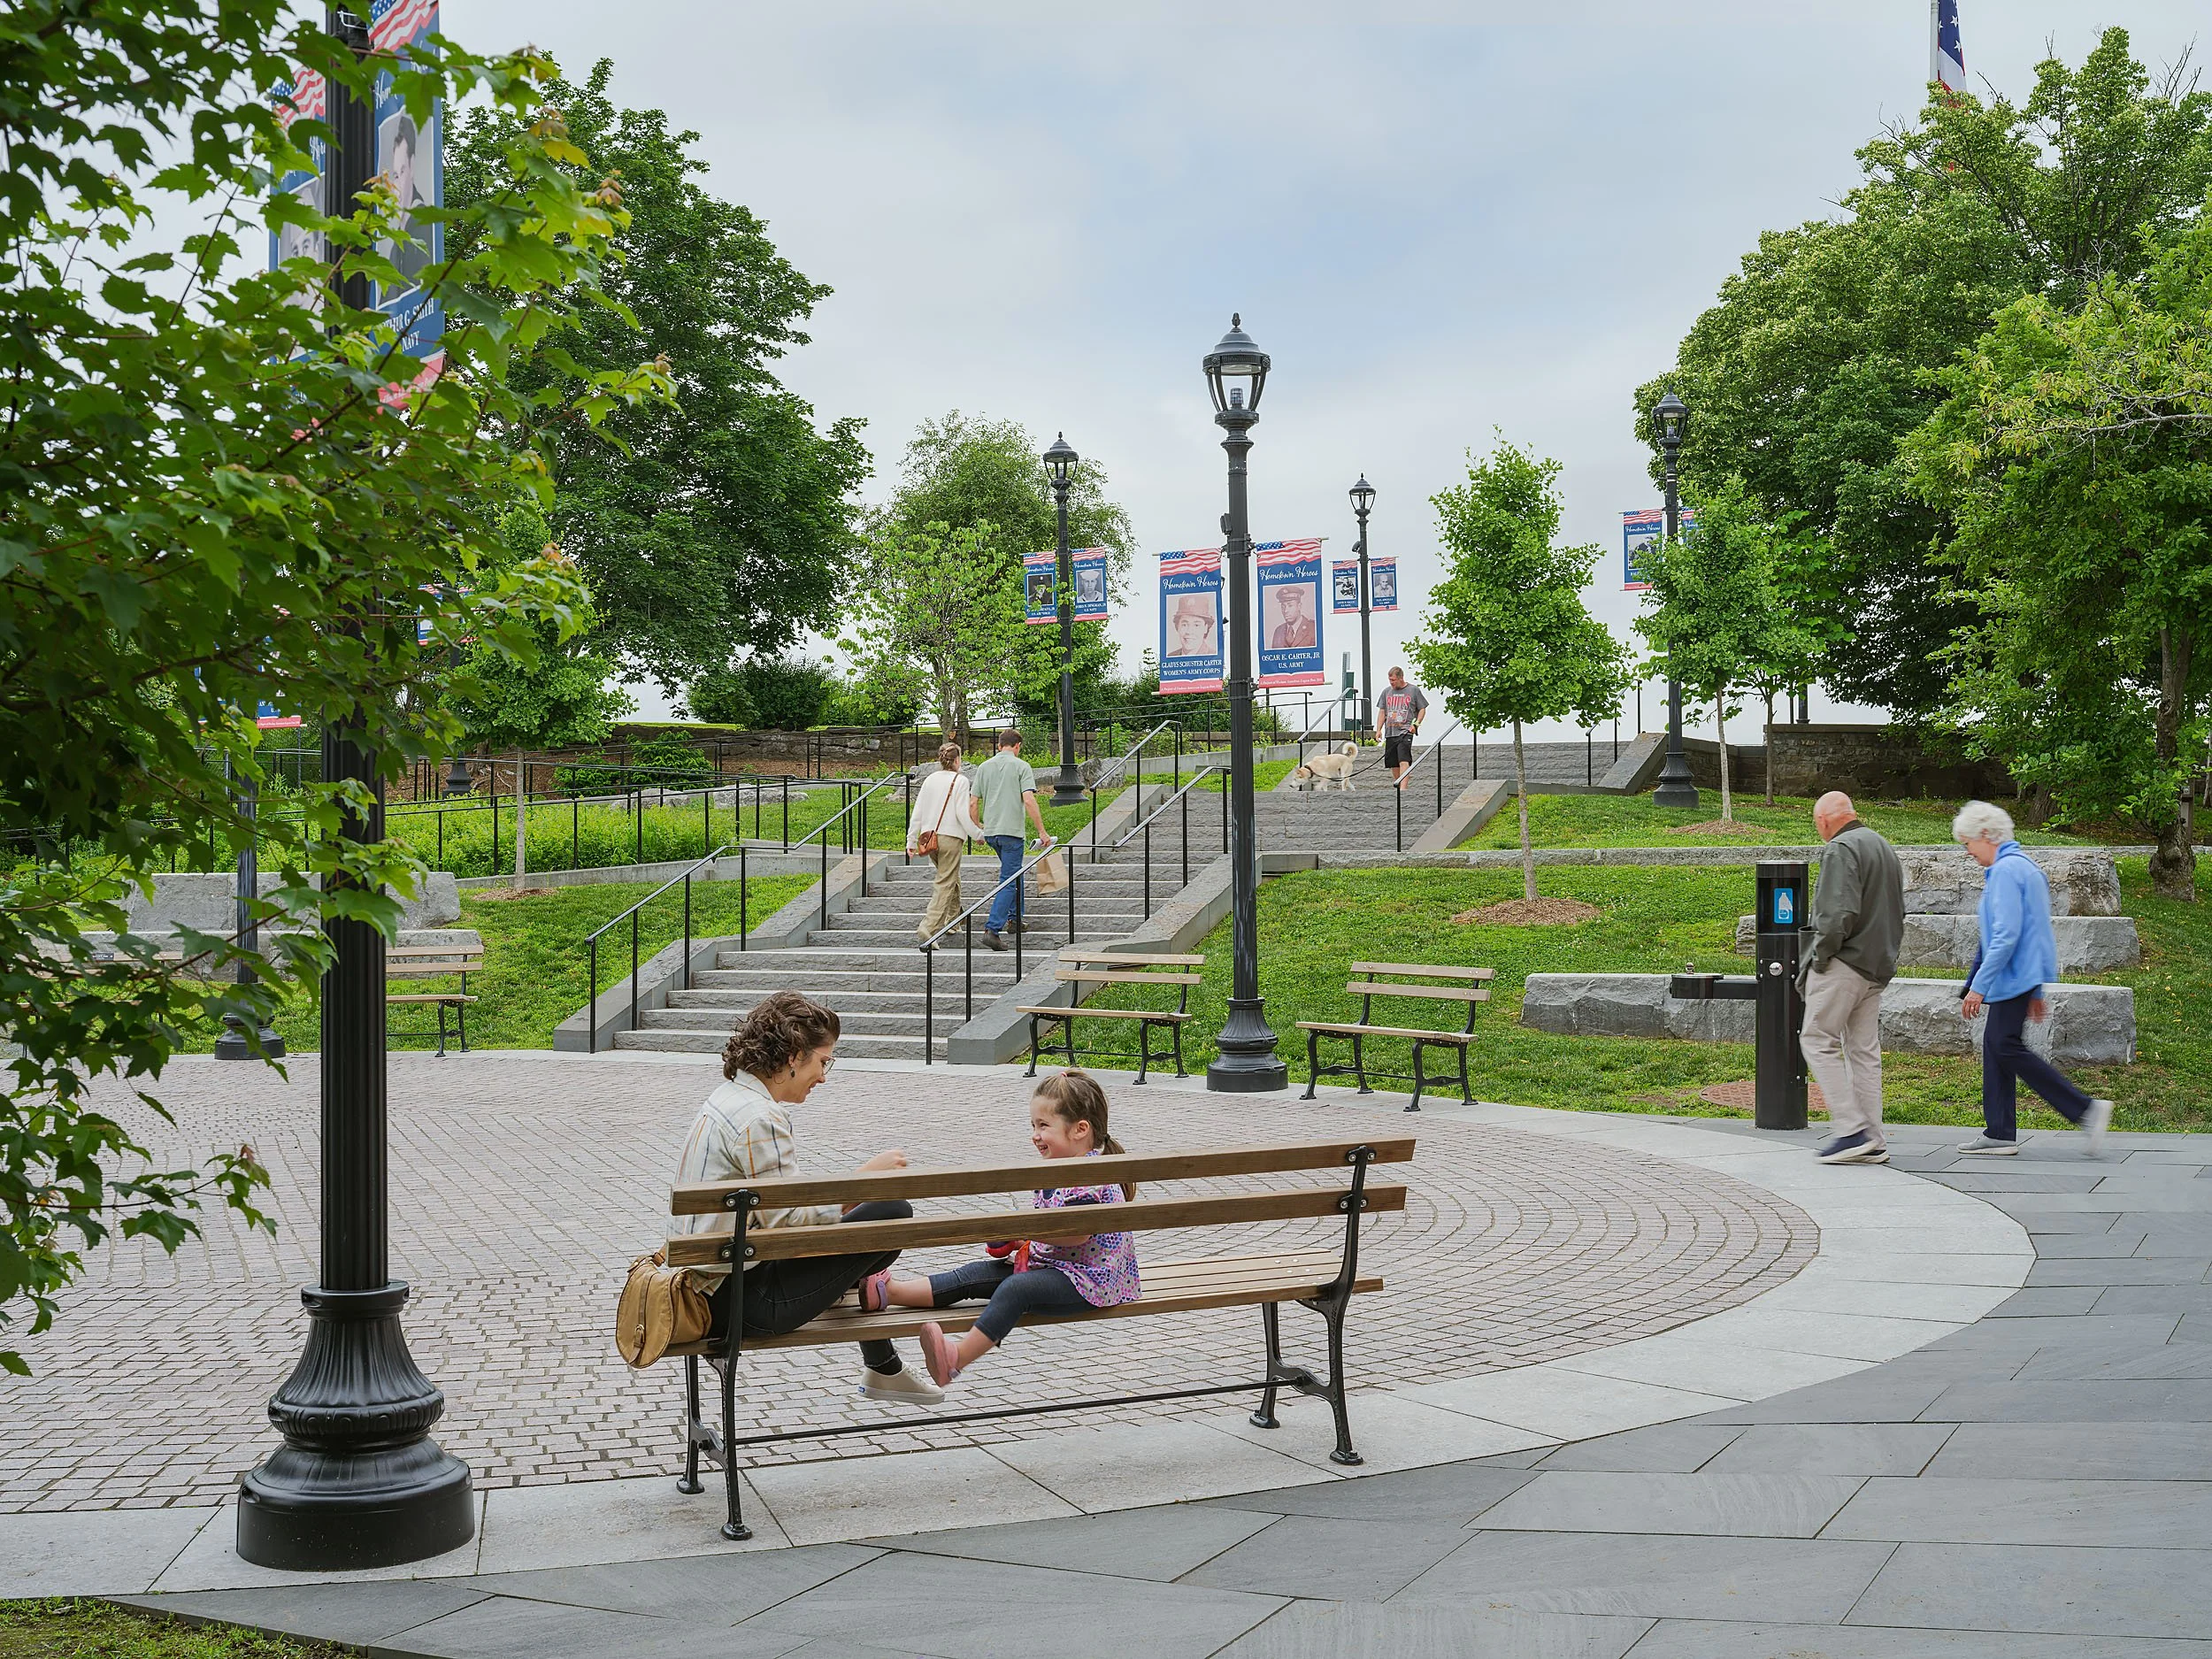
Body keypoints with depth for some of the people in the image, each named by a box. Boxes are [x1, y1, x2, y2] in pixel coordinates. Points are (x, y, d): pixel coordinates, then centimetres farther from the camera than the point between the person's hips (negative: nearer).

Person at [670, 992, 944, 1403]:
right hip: (746, 1300, -11)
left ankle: (882, 1369, 37)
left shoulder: (728, 1097, 12)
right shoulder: (759, 1118, -20)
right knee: (893, 1213, -11)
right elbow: (788, 1221, -22)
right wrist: (864, 1179, -15)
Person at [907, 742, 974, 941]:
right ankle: (928, 928, -16)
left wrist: (912, 840, 12)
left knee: (952, 879, 25)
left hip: (929, 837, 6)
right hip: (950, 837, -6)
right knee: (945, 884, -5)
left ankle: (952, 918, 35)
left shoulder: (930, 780, 9)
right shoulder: (960, 781, -7)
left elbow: (917, 813, 8)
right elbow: (962, 813, -13)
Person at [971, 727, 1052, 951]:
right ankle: (992, 929, -17)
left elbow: (974, 802, 10)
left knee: (1013, 872, 27)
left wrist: (977, 828, 25)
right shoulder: (1021, 766, -6)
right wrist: (1042, 832, -11)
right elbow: (1029, 800, -16)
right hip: (1011, 831, -6)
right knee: (1008, 881, -6)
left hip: (990, 831, 6)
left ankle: (1015, 917, 32)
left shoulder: (984, 767, 9)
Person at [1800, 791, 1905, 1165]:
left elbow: (1840, 913, -23)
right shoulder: (1885, 848, 19)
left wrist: (1821, 955, -14)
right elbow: (1897, 913, 23)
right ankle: (1873, 1143, 10)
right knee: (1864, 1050, 10)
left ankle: (1852, 1130, -10)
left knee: (1818, 1042, -4)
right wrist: (1885, 956, 21)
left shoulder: (1841, 849, -12)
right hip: (1877, 966, 9)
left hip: (1844, 964, -9)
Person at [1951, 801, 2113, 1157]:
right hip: (2026, 976, 10)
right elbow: (2038, 930, 23)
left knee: (2007, 1048, -9)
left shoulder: (2006, 871, -15)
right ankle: (1999, 1134, 11)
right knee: (1995, 1046, 10)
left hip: (2012, 976, -10)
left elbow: (2006, 936, -23)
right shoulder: (2027, 866, 18)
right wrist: (2037, 991, 26)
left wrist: (1978, 986, -21)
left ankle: (2086, 1110, -9)